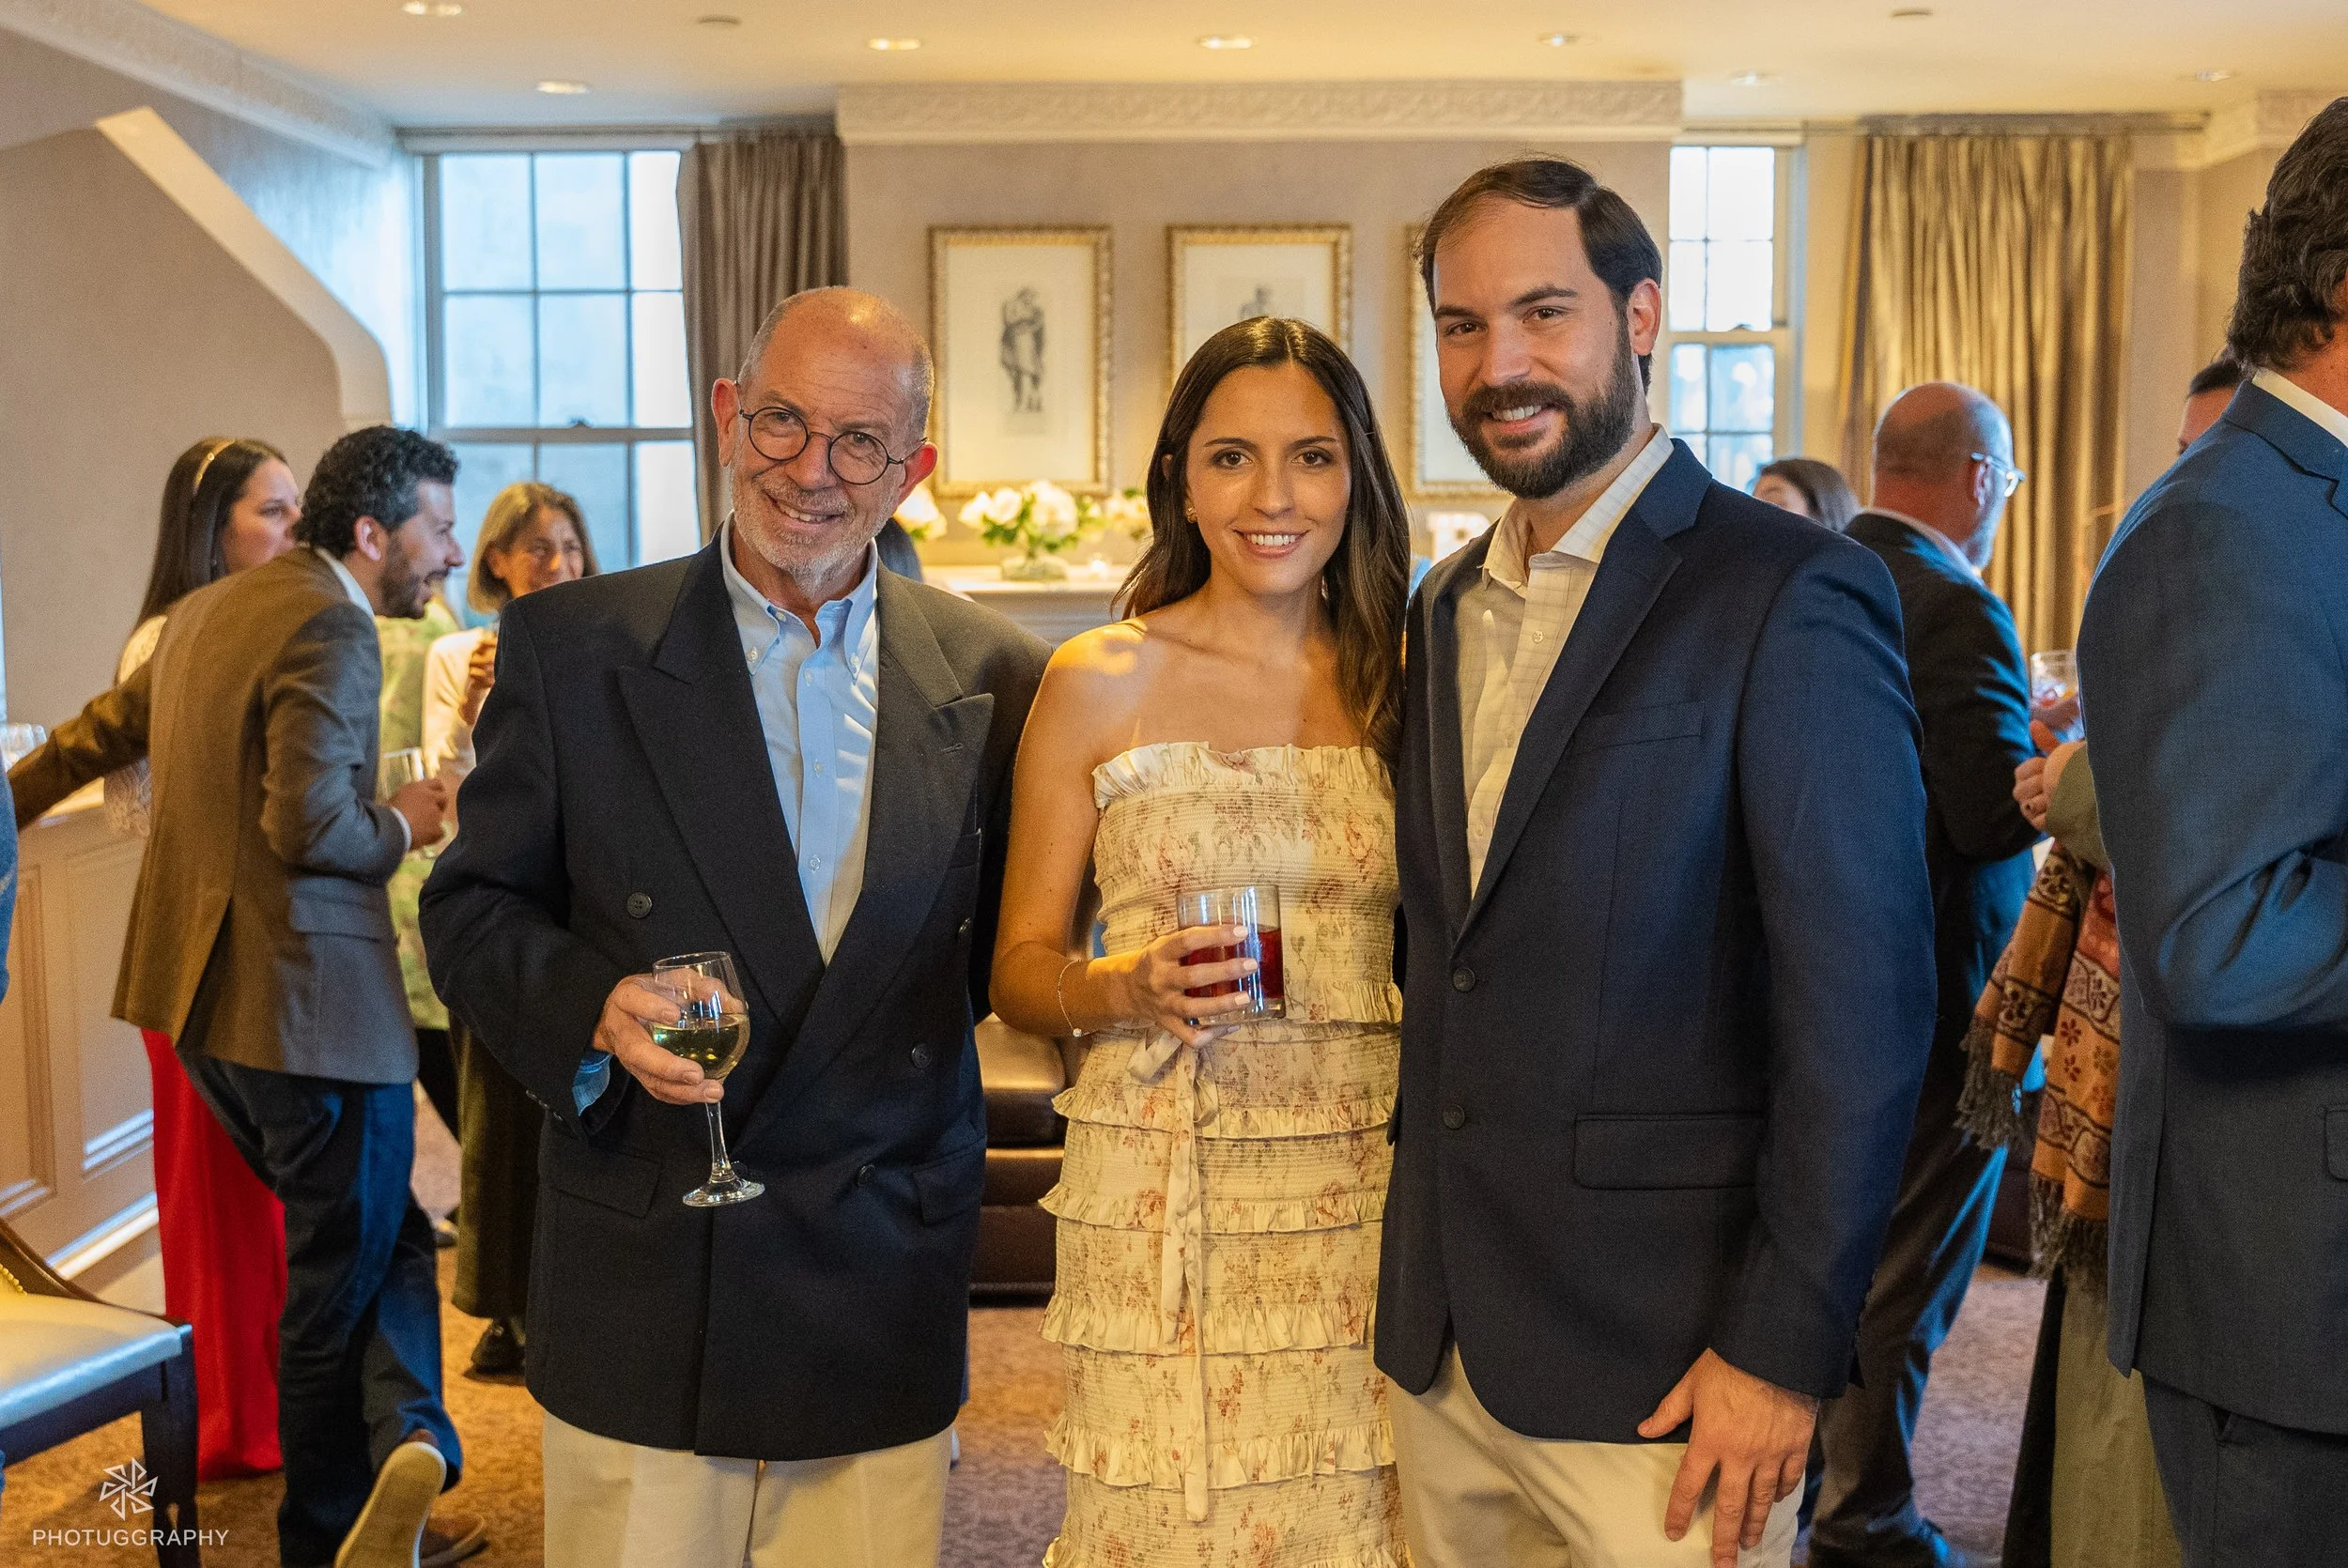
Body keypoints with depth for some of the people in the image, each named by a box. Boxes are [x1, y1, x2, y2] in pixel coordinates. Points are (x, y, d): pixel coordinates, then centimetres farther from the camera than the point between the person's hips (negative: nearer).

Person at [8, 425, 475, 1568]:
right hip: (311, 997, -9)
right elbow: (309, 824, -25)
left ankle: (405, 1437, 4)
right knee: (341, 1277, 4)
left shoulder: (207, 611, 13)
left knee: (379, 1240, 15)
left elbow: (98, 733, 27)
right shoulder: (330, 629, -16)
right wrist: (402, 827, -6)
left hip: (207, 997, 9)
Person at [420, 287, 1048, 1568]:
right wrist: (595, 1006, -16)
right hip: (641, 1296, -1)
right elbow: (473, 906, 1)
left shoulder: (995, 679, 1)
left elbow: (1004, 947, 9)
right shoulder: (568, 646, -2)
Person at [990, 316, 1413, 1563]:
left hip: (1368, 1185, 2)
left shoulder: (1398, 684, 5)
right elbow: (1020, 967, 3)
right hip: (1159, 1199, -1)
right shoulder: (1099, 684, 0)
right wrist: (1127, 989, -17)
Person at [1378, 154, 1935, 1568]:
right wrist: (1420, 1269, 9)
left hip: (1665, 1364, -6)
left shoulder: (1792, 593, -12)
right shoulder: (1447, 609, 10)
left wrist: (1784, 1348, -16)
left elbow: (1861, 1007, -15)